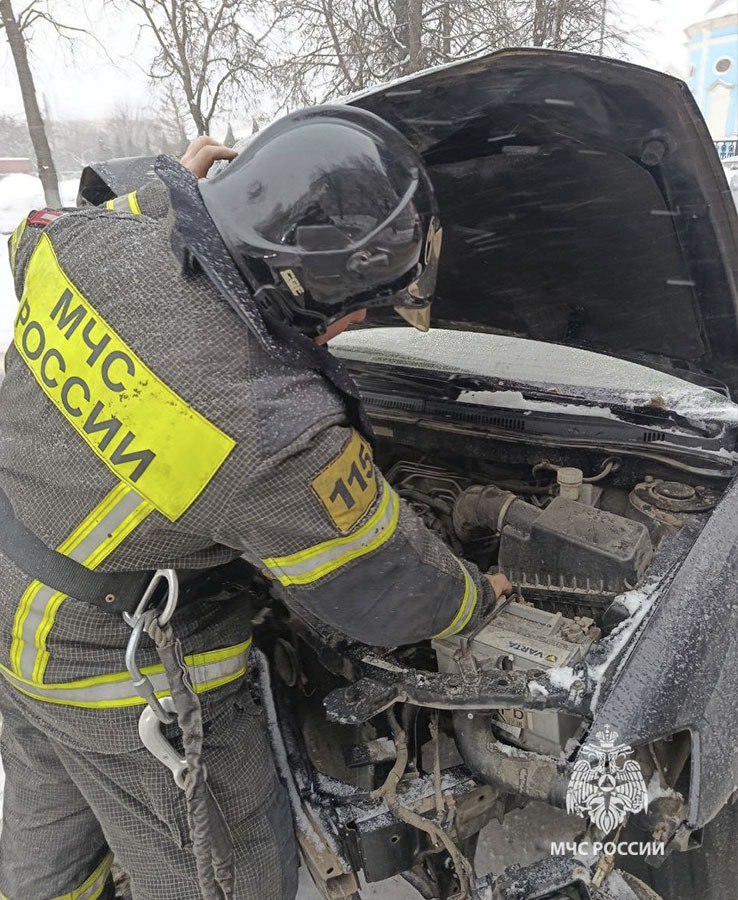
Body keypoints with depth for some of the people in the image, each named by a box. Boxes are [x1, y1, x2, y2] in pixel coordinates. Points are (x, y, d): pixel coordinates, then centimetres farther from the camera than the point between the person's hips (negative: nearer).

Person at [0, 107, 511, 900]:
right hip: (112, 668, -7)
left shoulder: (89, 240, -17)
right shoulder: (280, 440, -35)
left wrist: (163, 193, 11)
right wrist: (477, 595, 2)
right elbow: (388, 591, -19)